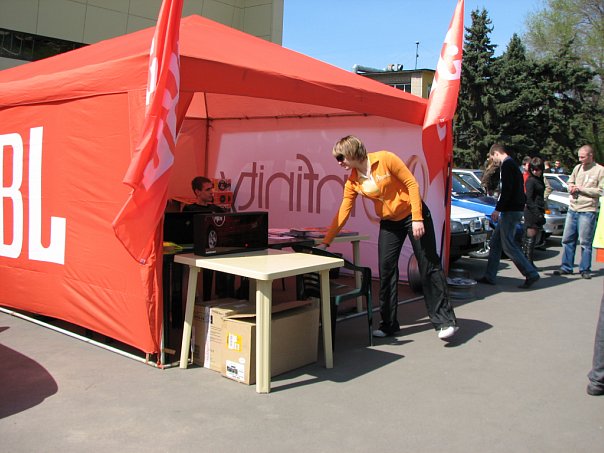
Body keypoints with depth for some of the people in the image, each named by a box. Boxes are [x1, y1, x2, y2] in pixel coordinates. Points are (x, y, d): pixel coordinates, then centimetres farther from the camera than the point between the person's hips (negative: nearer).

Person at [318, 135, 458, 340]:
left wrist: (417, 218, -20)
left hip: (413, 215, -5)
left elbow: (411, 183, -15)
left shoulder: (385, 159, -17)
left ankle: (445, 321, 2)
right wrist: (325, 242, -5)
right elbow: (342, 214, -2)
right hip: (389, 223, 5)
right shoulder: (352, 183, -3)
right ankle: (389, 324, 10)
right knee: (386, 270, 0)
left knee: (429, 266, -4)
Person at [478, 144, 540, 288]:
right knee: (495, 242, 11)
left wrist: (498, 209, -19)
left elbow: (507, 189, -21)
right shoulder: (512, 164, 19)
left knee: (508, 245, -8)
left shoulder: (507, 165, -12)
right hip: (512, 210, 10)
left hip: (511, 211, -10)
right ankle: (489, 276, 14)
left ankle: (531, 274, -4)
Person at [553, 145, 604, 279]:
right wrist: (571, 187, -1)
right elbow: (570, 182, 22)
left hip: (587, 211, -6)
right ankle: (566, 267, 16)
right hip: (572, 209, 6)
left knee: (585, 242, -1)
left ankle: (585, 269, 10)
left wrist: (581, 189, -12)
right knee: (567, 240, 8)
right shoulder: (577, 168, 12)